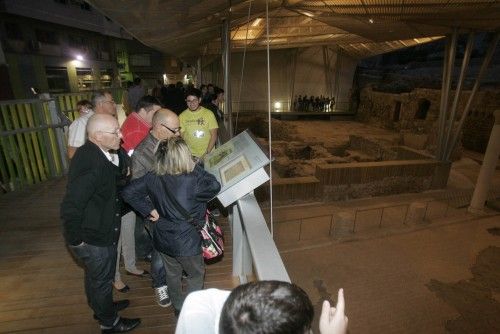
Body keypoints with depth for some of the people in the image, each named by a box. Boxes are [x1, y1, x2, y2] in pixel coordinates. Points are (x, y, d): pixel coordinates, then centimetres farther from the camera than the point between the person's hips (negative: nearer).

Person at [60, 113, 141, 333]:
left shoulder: (95, 153, -3)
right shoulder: (91, 165, -35)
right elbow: (70, 208, -33)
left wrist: (116, 160, -5)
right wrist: (76, 240, -21)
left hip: (99, 231, 9)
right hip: (93, 240, -9)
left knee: (95, 276, 30)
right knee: (101, 280, 15)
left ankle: (101, 306, 55)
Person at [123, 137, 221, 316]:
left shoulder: (153, 177, -11)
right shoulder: (191, 180, -28)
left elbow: (128, 192, -8)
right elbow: (214, 186, -21)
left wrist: (149, 210, -4)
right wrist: (196, 168, -16)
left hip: (163, 239, 6)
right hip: (186, 241, -5)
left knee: (172, 274, 27)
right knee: (196, 274, 21)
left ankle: (178, 308, 48)